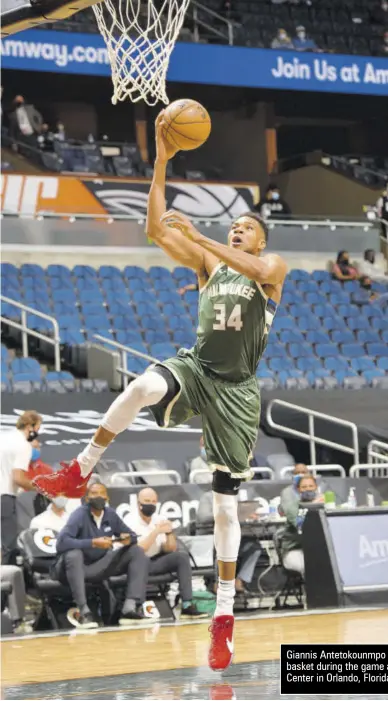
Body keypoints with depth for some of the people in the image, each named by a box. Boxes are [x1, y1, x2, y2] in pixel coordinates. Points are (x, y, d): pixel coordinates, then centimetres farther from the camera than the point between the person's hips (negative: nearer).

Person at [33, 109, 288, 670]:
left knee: (226, 503, -2)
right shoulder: (209, 264, 12)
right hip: (195, 367, 3)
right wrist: (162, 161, -6)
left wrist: (196, 235, -30)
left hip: (236, 390, -3)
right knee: (142, 388, -35)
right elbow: (156, 228, 2)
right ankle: (78, 474, -25)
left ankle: (225, 617, 3)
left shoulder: (272, 266, 1)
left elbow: (256, 270, -26)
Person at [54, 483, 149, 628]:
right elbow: (61, 543, -32)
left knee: (136, 552, -6)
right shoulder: (79, 515, -17)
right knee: (73, 554, -38)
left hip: (99, 565, 6)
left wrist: (128, 539, -14)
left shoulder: (111, 514, 1)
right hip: (76, 567, -6)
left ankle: (131, 607, -23)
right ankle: (83, 611, -38)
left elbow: (132, 535, 12)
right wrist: (93, 543, -37)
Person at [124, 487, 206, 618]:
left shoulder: (159, 521, 7)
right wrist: (156, 532, -22)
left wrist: (169, 533, -13)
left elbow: (170, 549, 5)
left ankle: (187, 606, -23)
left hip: (155, 561, 6)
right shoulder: (131, 521, -11)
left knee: (182, 556, -13)